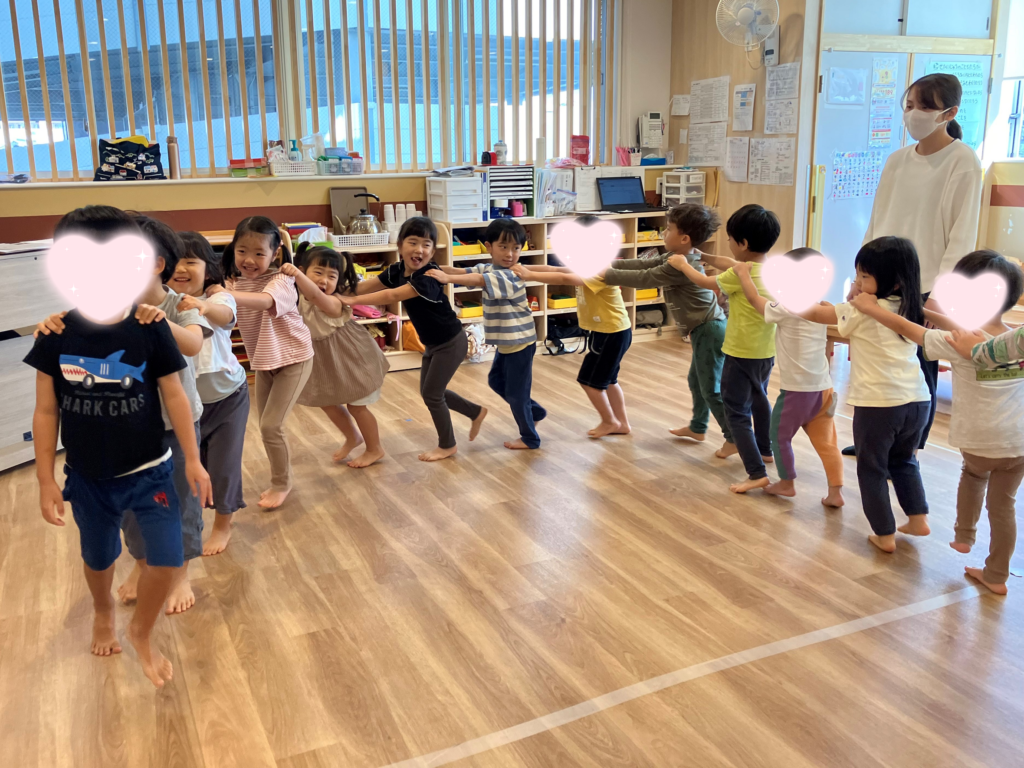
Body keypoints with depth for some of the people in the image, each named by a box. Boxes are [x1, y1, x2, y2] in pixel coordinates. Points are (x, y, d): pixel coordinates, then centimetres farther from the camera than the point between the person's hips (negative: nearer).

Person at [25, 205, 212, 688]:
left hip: (150, 471, -1)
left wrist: (193, 461, -6)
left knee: (168, 558, -6)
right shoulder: (55, 335, -11)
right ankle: (103, 611, 55)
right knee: (98, 558, 21)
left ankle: (141, 634, 24)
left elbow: (174, 396, -8)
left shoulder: (150, 329, -15)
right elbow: (46, 412, -4)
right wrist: (45, 480, -2)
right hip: (88, 478, 2)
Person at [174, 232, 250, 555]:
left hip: (226, 396, -2)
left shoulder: (218, 299, -22)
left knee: (224, 462, 6)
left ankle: (223, 524, 30)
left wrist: (203, 306, -69)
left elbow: (225, 314, -45)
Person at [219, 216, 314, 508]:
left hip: (293, 358, -7)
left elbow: (264, 300, -47)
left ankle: (282, 484, 13)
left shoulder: (281, 280, -25)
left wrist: (226, 295, -62)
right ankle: (280, 479, 33)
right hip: (262, 361, 7)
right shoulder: (237, 282, -3)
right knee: (265, 425, 14)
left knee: (271, 425, -8)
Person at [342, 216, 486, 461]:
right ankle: (477, 412, 38)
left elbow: (392, 296, -39)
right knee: (431, 391, 17)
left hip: (451, 342, -8)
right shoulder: (397, 270, -5)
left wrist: (352, 301, -38)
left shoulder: (429, 277, -30)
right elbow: (365, 286, -1)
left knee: (431, 393, 1)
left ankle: (447, 446, 22)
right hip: (433, 343, 8)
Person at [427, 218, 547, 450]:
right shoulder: (488, 268, 3)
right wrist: (437, 268, -23)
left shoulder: (510, 277, -25)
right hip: (506, 342, 9)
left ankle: (529, 438, 20)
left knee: (516, 392, 2)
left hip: (520, 343, -9)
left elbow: (479, 281, -40)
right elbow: (465, 272, -9)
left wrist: (447, 278, -47)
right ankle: (534, 412, 38)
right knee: (496, 381, 23)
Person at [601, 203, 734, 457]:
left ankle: (734, 438, 8)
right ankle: (697, 427, 38)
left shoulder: (680, 266, -25)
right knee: (696, 380, 23)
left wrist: (605, 274, -13)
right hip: (705, 329, 11)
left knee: (712, 389, -1)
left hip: (709, 331, -11)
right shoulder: (679, 258, 5)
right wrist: (612, 264, 5)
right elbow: (645, 264, 10)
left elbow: (642, 278, -21)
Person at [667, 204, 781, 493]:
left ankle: (757, 472, -9)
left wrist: (683, 264, 12)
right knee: (759, 399, 29)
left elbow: (705, 282, -4)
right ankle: (764, 449, 48)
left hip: (741, 354, -8)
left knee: (737, 412, -2)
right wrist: (702, 256, 22)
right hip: (767, 352, 8)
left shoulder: (740, 275, -22)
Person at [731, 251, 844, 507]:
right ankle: (835, 492, 9)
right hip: (823, 388, 7)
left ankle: (787, 483, 25)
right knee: (826, 441, 10)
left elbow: (754, 299, -7)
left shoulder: (787, 310, -17)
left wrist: (743, 273, 9)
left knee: (780, 435, 14)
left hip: (797, 390, -7)